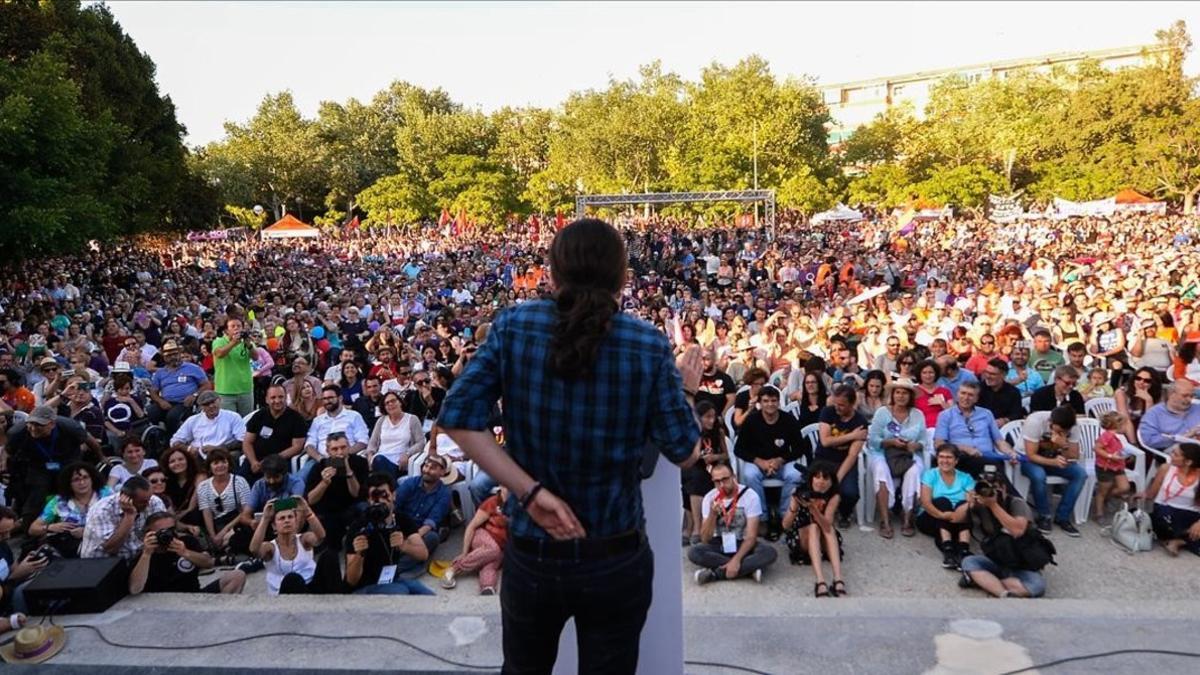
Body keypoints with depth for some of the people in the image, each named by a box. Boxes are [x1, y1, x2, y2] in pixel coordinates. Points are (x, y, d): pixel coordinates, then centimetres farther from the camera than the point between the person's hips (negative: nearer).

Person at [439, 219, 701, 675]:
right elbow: (683, 454, -7)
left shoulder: (512, 327, -9)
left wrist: (530, 491, -14)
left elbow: (458, 419, -14)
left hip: (530, 556, 1)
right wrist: (686, 392, 11)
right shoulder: (649, 346, -13)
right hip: (616, 560, -1)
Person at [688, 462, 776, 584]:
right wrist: (712, 514, -29)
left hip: (743, 544, -1)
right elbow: (705, 539, -12)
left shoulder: (750, 496, -15)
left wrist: (736, 560, -33)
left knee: (769, 552, -32)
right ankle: (749, 569, -25)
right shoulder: (709, 498, -9)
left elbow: (751, 535, -19)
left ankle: (714, 574, -29)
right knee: (693, 552, -29)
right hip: (719, 544, 1)